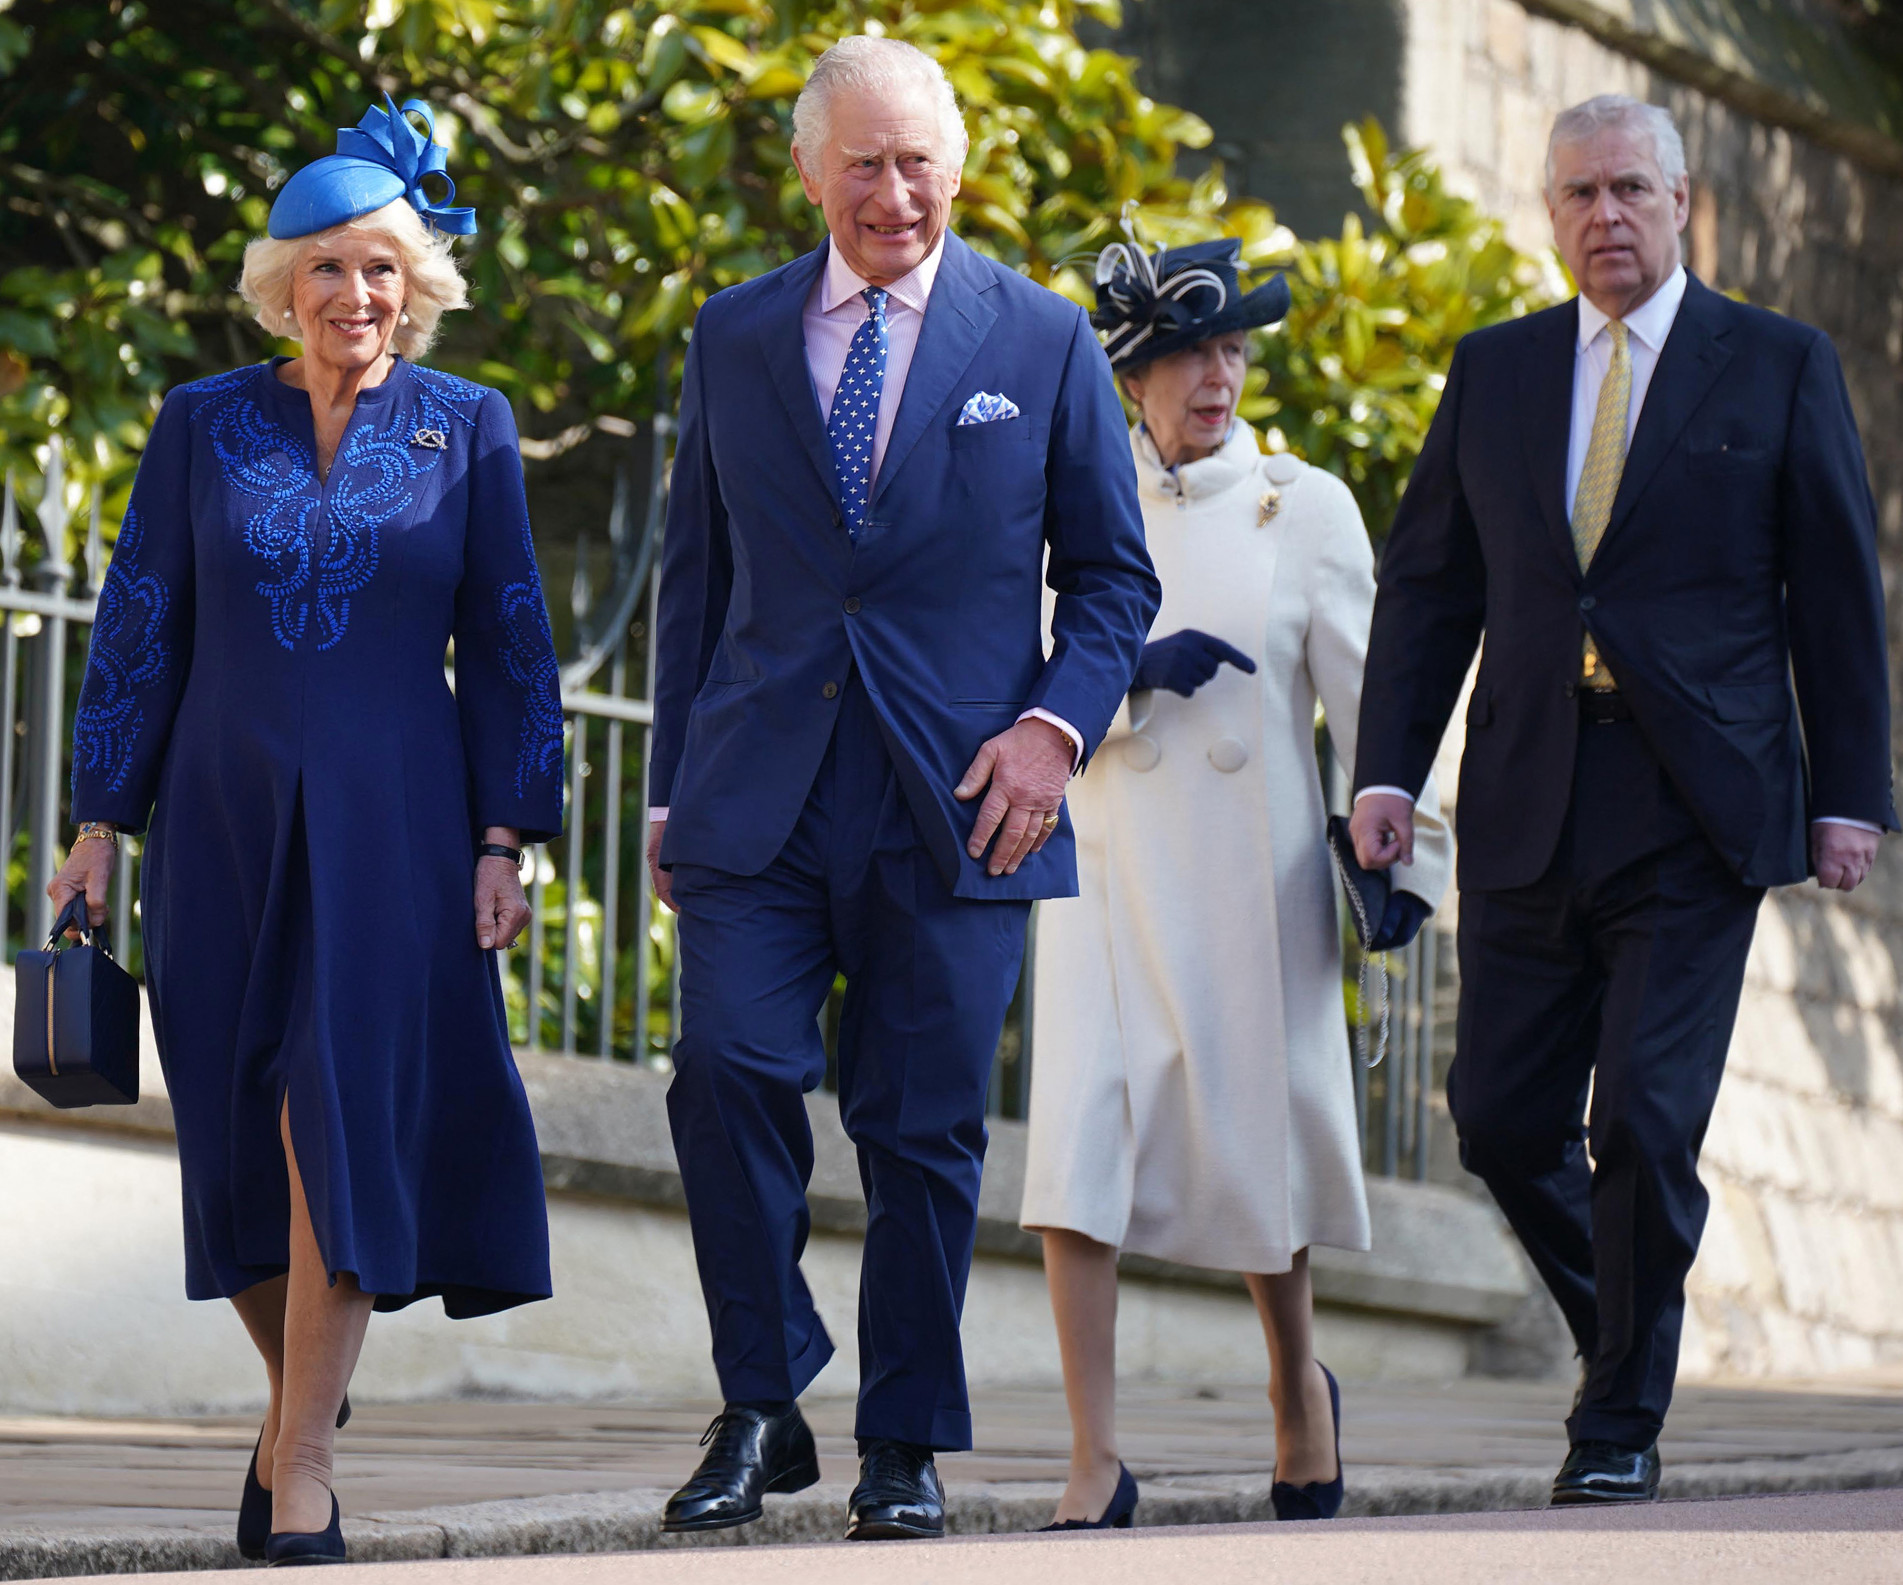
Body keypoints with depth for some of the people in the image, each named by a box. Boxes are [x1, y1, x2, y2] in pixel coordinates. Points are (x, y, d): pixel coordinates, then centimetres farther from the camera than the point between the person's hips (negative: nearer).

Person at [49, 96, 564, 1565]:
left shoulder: (467, 428, 3)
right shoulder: (203, 424, 5)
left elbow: (509, 650, 4)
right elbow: (140, 632, 7)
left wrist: (503, 842, -2)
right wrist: (103, 824, 3)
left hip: (391, 827, -2)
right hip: (224, 823, 2)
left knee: (340, 1124, -11)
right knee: (241, 1146, 5)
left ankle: (299, 1475, -9)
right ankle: (298, 1398, 28)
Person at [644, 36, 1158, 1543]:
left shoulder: (1044, 341, 6)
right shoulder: (734, 337, 11)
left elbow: (1113, 573, 8)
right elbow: (697, 572, 15)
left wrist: (1057, 720, -8)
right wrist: (675, 785, 9)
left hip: (953, 800, -1)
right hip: (758, 795, 1)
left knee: (925, 1131, 1)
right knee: (729, 1069, -14)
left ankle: (907, 1448, 13)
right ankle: (762, 1409, 0)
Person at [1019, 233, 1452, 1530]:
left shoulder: (1305, 506, 4)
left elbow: (1365, 692, 3)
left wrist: (1408, 858, -3)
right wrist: (1137, 672, -15)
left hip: (1252, 869, -1)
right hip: (1106, 861, 1)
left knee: (1258, 1132, 5)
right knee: (1080, 1137, -12)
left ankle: (1300, 1387, 32)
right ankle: (1098, 1464, -11)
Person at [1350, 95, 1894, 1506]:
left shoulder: (1781, 367, 5)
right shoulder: (1494, 372, 13)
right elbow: (1428, 583, 14)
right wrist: (1387, 769, 4)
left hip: (1696, 813, -3)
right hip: (1529, 810, 4)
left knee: (1647, 1125, -9)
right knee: (1502, 1123, 3)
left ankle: (1623, 1424, 4)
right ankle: (1624, 1328, 27)